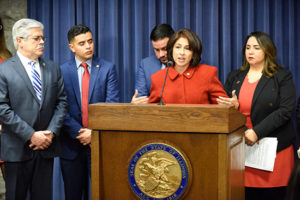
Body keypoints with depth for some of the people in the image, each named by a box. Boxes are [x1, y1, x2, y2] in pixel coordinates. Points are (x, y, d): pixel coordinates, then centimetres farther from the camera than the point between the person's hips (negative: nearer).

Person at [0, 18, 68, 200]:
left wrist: (51, 132, -7)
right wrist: (31, 135, -15)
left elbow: (62, 102, 8)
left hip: (46, 145, 4)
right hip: (17, 149, -4)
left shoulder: (53, 68, 10)